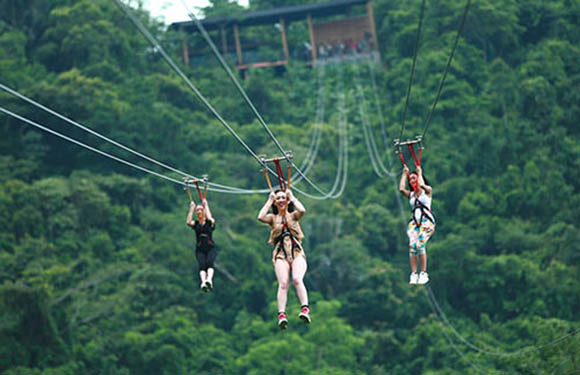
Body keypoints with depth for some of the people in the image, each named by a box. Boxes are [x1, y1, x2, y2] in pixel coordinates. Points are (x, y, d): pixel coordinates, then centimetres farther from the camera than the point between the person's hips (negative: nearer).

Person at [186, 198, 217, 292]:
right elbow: (189, 222, -6)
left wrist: (206, 205, -5)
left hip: (211, 248, -1)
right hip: (200, 249, 1)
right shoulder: (195, 223, 15)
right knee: (202, 265, -24)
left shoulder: (210, 223, 11)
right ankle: (203, 282, -47)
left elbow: (210, 218, -13)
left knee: (209, 263, -29)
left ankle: (209, 279, -52)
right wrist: (192, 208, -3)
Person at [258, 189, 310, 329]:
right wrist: (269, 201, 3)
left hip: (297, 254, 0)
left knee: (297, 279, -27)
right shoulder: (273, 218, 17)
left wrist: (292, 197, 4)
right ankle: (281, 315, -35)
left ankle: (305, 309, -38)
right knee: (283, 283, -22)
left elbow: (302, 210, -8)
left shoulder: (293, 216, 16)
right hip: (281, 255, 0)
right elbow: (261, 217, -6)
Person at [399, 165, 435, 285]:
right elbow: (401, 189, -1)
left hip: (426, 222, -4)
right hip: (414, 223, 4)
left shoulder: (427, 191, 8)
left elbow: (422, 185, -15)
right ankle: (413, 274, -18)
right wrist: (404, 174, 8)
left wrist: (420, 173, 1)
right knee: (412, 245, -18)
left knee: (419, 244, -23)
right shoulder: (411, 194, 19)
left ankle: (424, 273, -19)